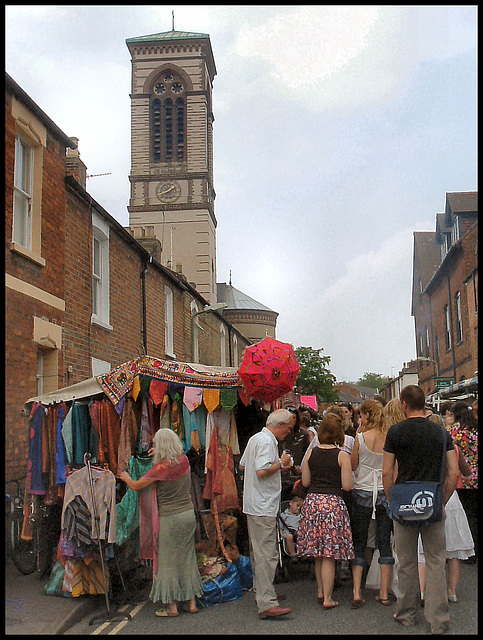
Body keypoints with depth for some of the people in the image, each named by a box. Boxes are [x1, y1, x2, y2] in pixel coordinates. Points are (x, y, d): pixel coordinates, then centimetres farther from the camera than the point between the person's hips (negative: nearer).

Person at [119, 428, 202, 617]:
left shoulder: (160, 468, -16)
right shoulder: (184, 461, 0)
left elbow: (136, 486, -5)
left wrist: (126, 477, 15)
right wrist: (159, 456, 33)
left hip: (170, 517, -6)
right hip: (188, 513, 6)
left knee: (168, 560, 5)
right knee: (187, 557, 13)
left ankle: (171, 605, 11)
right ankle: (191, 602, 19)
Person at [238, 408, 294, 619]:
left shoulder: (255, 438, 15)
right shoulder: (267, 441, -16)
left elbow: (242, 466, 23)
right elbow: (262, 471, -26)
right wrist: (281, 463, -11)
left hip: (253, 505, 11)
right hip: (263, 507, -11)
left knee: (258, 552, 19)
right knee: (266, 555, -12)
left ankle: (261, 592, 31)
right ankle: (267, 604, -13)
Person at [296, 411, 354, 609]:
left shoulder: (311, 453, 3)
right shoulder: (342, 456, -7)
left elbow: (305, 482, 8)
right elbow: (347, 486, -7)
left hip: (312, 502, 4)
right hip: (333, 503, -4)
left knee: (318, 553, 17)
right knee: (330, 555, 2)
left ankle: (320, 591, 30)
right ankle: (327, 598, 7)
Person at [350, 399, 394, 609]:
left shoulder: (361, 438, -11)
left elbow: (352, 465, 1)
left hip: (363, 492, -2)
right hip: (386, 492, 2)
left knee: (358, 542, 7)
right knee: (385, 542, 9)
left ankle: (357, 593, 4)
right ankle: (384, 593, 13)